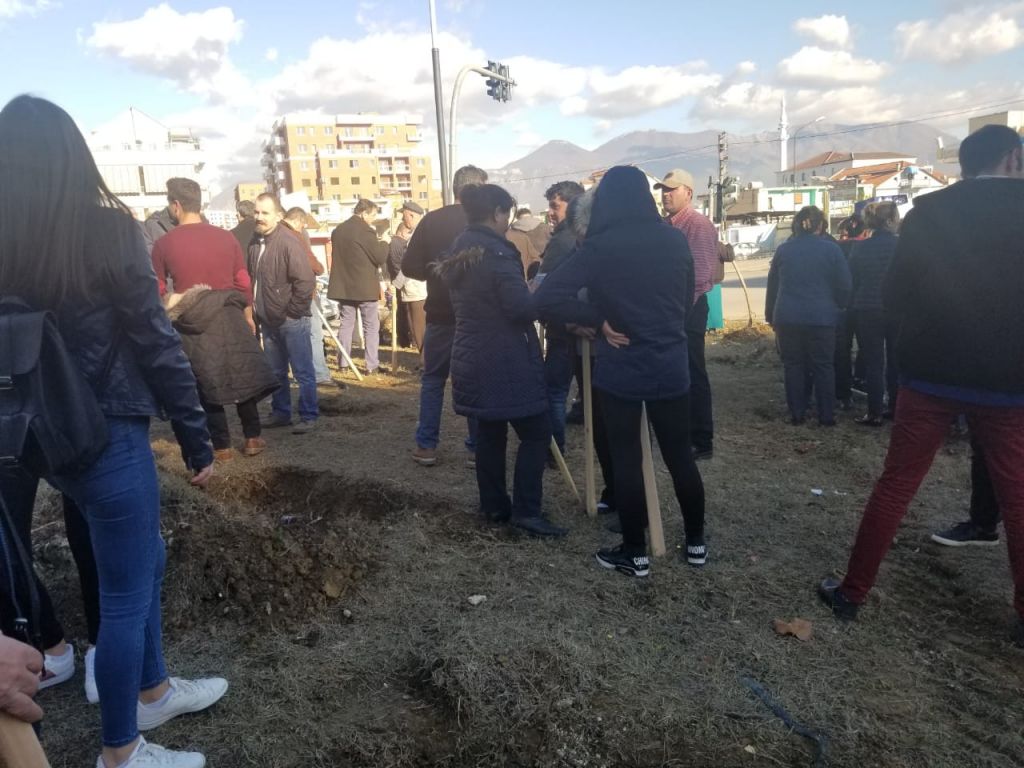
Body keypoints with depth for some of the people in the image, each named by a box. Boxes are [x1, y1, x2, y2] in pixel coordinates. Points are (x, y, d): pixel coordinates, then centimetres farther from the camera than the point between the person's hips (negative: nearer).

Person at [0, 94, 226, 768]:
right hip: (107, 434, -7)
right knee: (126, 592, 8)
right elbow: (157, 343, -14)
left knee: (145, 560, 24)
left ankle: (154, 692, 42)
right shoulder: (107, 230, -14)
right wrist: (197, 438, -6)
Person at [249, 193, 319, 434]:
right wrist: (255, 308, 12)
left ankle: (309, 417, 9)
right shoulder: (255, 241, 7)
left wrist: (293, 311, -16)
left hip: (291, 320, -8)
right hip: (268, 320, 8)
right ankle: (280, 413, 30)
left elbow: (306, 281, -22)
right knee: (275, 372, 17)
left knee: (303, 372, 1)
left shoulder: (289, 242, -16)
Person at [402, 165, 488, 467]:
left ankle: (426, 446, 15)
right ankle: (477, 448, 13)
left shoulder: (432, 220, -3)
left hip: (440, 314, 1)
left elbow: (409, 267, -3)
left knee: (432, 380, 14)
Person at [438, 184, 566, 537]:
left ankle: (494, 506, 21)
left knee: (489, 432, 14)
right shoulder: (497, 252, -17)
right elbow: (522, 308, -21)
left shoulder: (459, 250, 11)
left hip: (473, 358, 9)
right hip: (506, 361, -9)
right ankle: (526, 510, -2)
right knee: (535, 432, -1)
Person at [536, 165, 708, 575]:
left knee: (627, 460, 9)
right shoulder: (675, 240, 0)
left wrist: (599, 319, -10)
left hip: (620, 370, -3)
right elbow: (687, 299, 12)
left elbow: (545, 299, -18)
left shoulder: (600, 247, -11)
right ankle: (696, 542, 29)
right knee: (681, 456, 16)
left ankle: (635, 553, 20)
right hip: (671, 365, 4)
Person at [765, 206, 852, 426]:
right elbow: (844, 286, 0)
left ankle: (797, 413, 10)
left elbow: (772, 285, 10)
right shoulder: (831, 249, -2)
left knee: (793, 366, 8)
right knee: (823, 367, 6)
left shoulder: (783, 249, 5)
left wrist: (771, 315, 19)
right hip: (821, 318, -2)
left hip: (787, 318, 2)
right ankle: (826, 415, 8)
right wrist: (838, 308, 17)